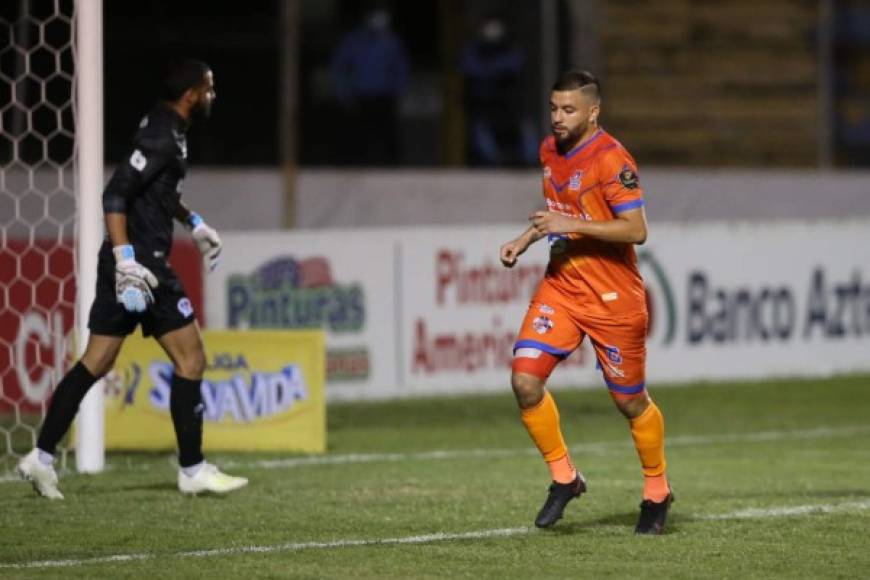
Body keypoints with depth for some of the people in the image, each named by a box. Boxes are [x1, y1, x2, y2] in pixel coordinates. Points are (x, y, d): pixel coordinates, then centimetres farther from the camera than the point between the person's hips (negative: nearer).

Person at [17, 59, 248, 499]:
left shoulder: (163, 128, 15)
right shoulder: (163, 137, -16)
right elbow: (115, 195, -22)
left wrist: (193, 222, 35)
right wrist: (126, 259, -27)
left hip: (127, 261, 10)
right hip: (142, 262, -10)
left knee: (95, 363, 9)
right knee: (190, 359, -2)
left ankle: (43, 457, 7)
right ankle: (192, 470, 2)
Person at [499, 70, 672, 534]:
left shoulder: (611, 160, -17)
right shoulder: (549, 151, 7)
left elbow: (636, 230, -23)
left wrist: (571, 225, -27)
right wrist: (524, 241, 8)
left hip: (613, 298, -6)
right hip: (560, 286, 6)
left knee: (630, 401, 6)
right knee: (525, 379, -12)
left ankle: (657, 492, 28)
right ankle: (563, 478, 5)